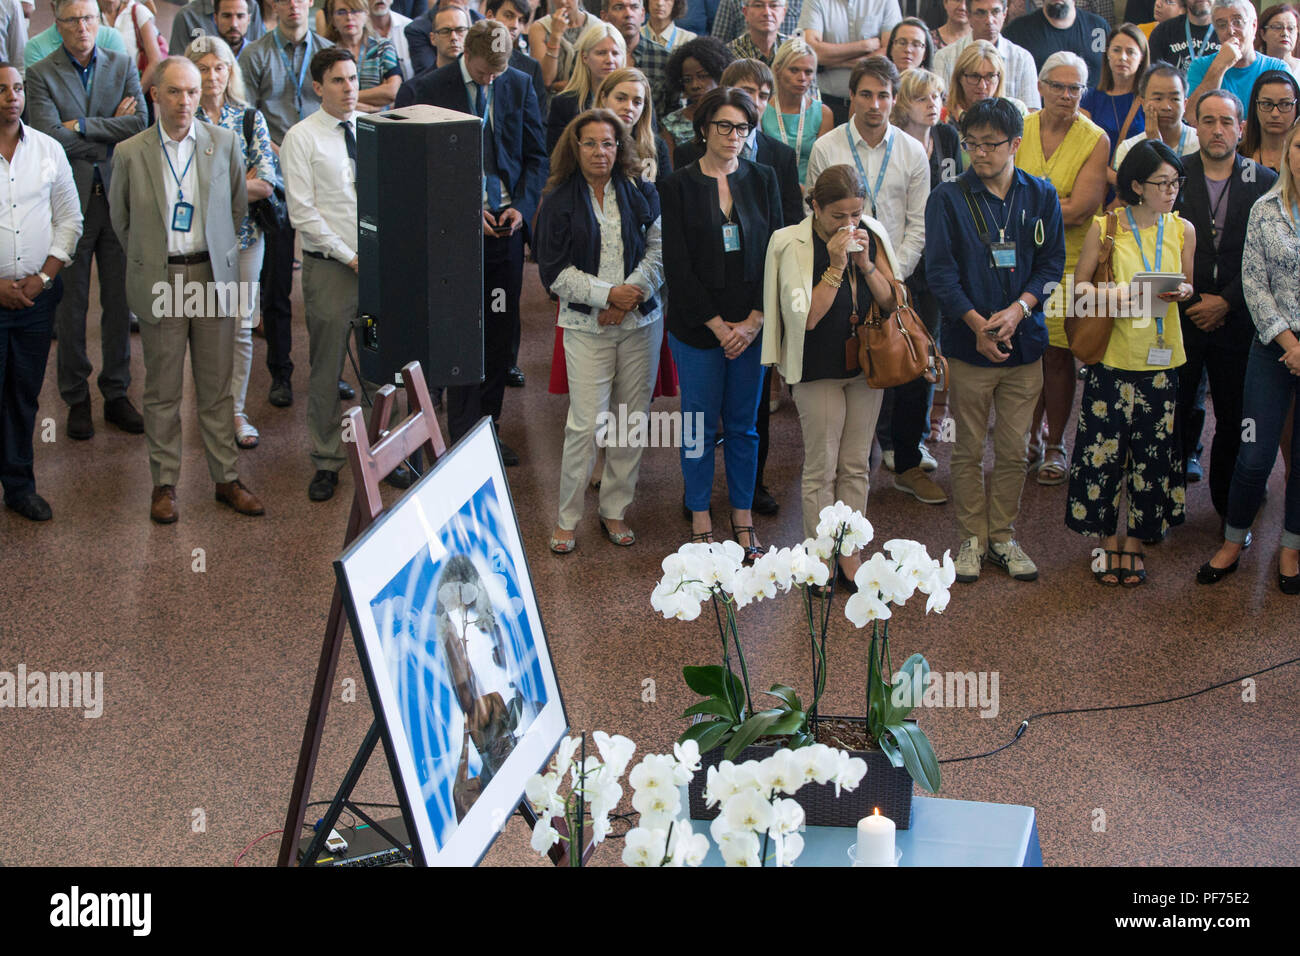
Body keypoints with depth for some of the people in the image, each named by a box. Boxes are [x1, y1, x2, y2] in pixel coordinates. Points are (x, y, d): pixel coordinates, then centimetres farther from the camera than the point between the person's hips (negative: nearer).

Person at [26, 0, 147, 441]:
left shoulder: (123, 66, 6)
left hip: (119, 198, 2)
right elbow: (52, 138, -16)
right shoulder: (40, 75, -3)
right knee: (71, 306, 6)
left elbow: (140, 124, -8)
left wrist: (82, 127, -12)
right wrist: (111, 130, -11)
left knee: (120, 303, 9)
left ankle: (117, 395, 20)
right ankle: (76, 400, 17)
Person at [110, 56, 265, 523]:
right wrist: (149, 259, 10)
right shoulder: (130, 153, -2)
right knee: (162, 392, 6)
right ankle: (164, 483, 16)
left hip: (213, 278, 1)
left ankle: (227, 479, 17)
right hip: (158, 283, -1)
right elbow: (120, 217, 11)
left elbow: (238, 204, 14)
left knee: (217, 388, 8)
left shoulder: (224, 143, 2)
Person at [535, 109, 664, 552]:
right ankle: (567, 518, 5)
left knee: (632, 418, 6)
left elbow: (659, 250, 4)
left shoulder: (640, 192, 5)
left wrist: (630, 295, -10)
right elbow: (553, 271, -4)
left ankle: (615, 511, 19)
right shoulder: (560, 201, -2)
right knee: (585, 423, -8)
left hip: (640, 320, 3)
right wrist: (607, 294, -13)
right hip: (587, 326, -3)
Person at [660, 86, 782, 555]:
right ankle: (701, 525, 15)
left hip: (752, 326, 3)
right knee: (700, 426, 4)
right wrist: (717, 324, -11)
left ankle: (743, 523, 18)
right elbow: (677, 265, -7)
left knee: (744, 426, 9)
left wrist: (755, 320, -7)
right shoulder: (679, 186, -3)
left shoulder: (762, 180, 6)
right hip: (696, 326, -2)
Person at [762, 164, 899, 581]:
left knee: (856, 466, 10)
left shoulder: (871, 235, -1)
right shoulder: (793, 244, -14)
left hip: (865, 363, 4)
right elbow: (806, 316, -18)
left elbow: (890, 303, -1)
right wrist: (836, 267, -24)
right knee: (821, 468, 1)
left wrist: (866, 264, -16)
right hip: (818, 369, -4)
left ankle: (848, 554, 20)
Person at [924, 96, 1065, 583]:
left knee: (1013, 450, 8)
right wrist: (977, 323, -17)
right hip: (969, 342, -2)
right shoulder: (948, 199, 0)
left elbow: (1052, 264, 3)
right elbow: (941, 271, -5)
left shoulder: (1041, 197, 6)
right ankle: (973, 537, 17)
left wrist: (1018, 309, -14)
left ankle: (1003, 536, 20)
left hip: (1023, 341, 2)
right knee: (968, 449, 5)